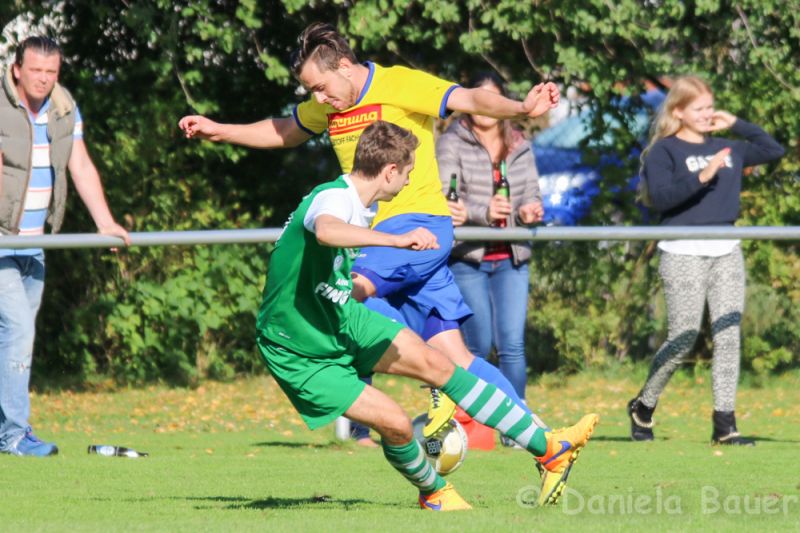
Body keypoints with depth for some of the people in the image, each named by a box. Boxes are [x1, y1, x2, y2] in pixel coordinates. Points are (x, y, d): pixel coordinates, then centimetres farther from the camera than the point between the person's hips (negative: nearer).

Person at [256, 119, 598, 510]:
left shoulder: (364, 204, 1)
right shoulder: (332, 200, -29)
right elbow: (326, 231, -57)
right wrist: (397, 240, -64)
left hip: (345, 321, 9)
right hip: (299, 355, -9)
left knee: (437, 364, 2)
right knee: (396, 423, -13)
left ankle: (547, 448, 8)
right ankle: (432, 493, 19)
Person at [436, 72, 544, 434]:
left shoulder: (520, 147, 13)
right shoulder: (452, 144, -1)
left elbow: (531, 195, 13)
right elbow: (444, 201, -11)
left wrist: (529, 211, -11)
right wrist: (484, 212, -26)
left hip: (510, 258, 3)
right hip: (467, 258, -3)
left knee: (512, 343, -5)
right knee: (478, 344, -3)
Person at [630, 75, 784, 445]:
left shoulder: (727, 149, 14)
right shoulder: (664, 151, -3)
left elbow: (774, 150, 24)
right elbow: (660, 197, -17)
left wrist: (737, 125, 14)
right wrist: (701, 177, -27)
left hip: (726, 252, 6)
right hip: (683, 254, -6)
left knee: (728, 336, 0)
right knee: (683, 339, -5)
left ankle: (724, 424, 1)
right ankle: (643, 408, 16)